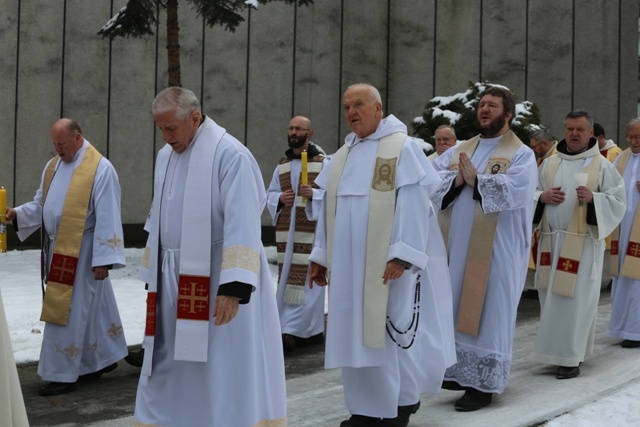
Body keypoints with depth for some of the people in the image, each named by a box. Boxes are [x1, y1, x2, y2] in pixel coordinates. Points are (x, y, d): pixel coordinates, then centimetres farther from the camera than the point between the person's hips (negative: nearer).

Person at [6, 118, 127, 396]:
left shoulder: (100, 168, -13)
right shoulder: (52, 167, 11)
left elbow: (107, 218, -16)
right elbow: (40, 204, 15)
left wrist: (103, 258, -18)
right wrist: (17, 214, -5)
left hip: (81, 252, -7)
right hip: (57, 249, 7)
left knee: (67, 312, -4)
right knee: (90, 309, 17)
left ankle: (63, 375, 4)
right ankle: (102, 359, 29)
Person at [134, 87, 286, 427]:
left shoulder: (230, 155, -14)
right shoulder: (166, 156, 11)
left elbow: (242, 226, -21)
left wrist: (234, 287, -28)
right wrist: (153, 276, 17)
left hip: (216, 283, -7)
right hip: (176, 283, 8)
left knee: (223, 371, -1)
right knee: (169, 367, 13)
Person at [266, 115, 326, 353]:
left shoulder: (323, 163, -1)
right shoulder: (282, 166, 16)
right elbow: (269, 194, 15)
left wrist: (314, 194, -23)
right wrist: (280, 199, -7)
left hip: (311, 231, -6)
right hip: (286, 232, 6)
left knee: (304, 281, -9)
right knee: (288, 280, 7)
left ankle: (291, 332, -11)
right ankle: (313, 331, 18)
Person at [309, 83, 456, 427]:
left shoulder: (402, 148, -6)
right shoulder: (342, 156, 14)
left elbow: (413, 206, -13)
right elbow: (329, 208, 16)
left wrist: (400, 256, -21)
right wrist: (320, 256, 12)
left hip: (387, 264, -6)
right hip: (350, 264, 6)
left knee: (389, 331, -2)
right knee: (356, 334, 8)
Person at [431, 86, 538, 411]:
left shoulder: (521, 154, -3)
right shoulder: (459, 150, 14)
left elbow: (513, 191, -21)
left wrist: (476, 179, -16)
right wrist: (456, 179, -14)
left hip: (496, 251, -6)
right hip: (458, 247, 6)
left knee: (487, 313, -1)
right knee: (457, 310, 11)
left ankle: (483, 384, 6)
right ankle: (458, 370, 25)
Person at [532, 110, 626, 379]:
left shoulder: (602, 166, 1)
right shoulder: (549, 164, 11)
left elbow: (618, 202, -2)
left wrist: (593, 198, -20)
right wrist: (542, 197, -8)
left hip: (583, 243, -4)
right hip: (551, 241, 4)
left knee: (574, 300, -6)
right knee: (551, 298, 6)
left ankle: (570, 358, -1)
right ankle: (557, 351, 19)